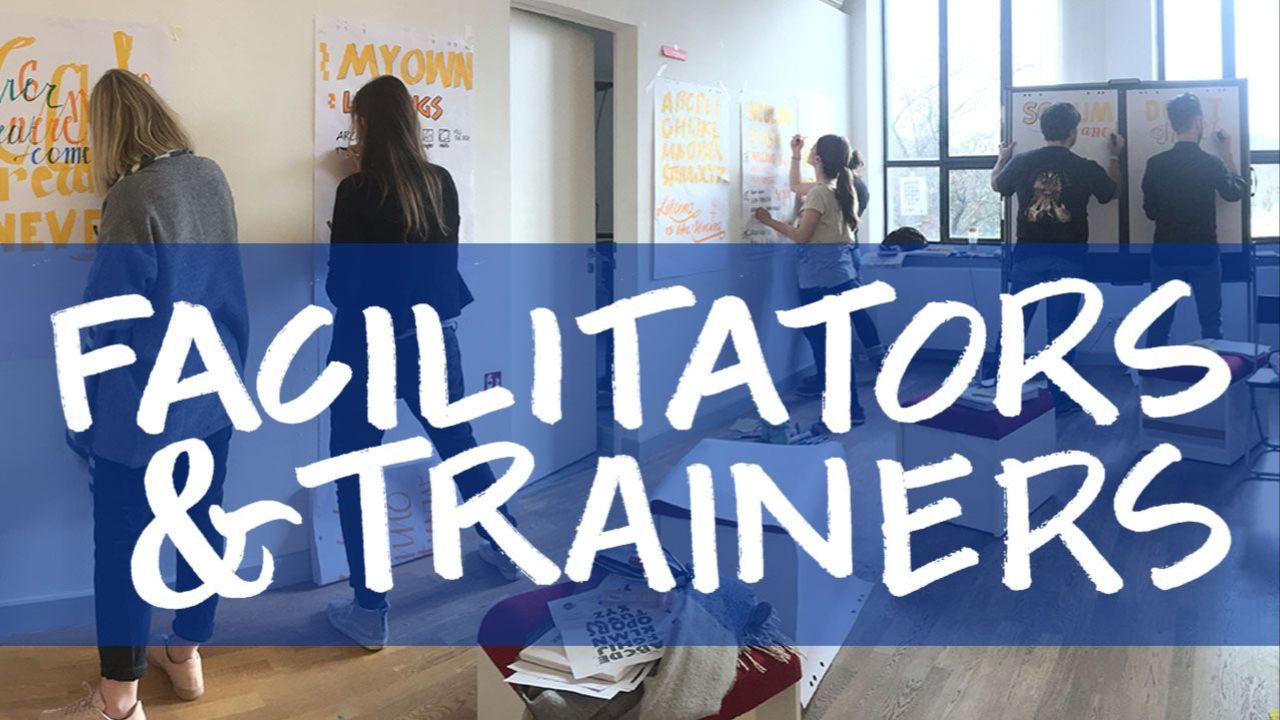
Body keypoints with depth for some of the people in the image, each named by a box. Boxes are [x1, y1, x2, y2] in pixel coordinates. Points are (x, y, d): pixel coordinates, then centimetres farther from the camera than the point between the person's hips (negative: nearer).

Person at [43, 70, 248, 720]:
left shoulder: (135, 197, -21)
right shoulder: (212, 177, 0)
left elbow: (106, 317, -15)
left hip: (142, 405, -7)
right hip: (211, 394, 7)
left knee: (121, 544, 4)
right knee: (201, 524, 16)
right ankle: (186, 657, 31)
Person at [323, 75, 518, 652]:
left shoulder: (357, 192, -15)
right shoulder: (442, 182, 0)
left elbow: (340, 285, -12)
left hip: (370, 345, -5)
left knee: (355, 475, 7)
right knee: (459, 446, 25)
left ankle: (370, 612, 12)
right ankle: (505, 550, 43)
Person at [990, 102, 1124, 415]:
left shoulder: (1021, 162, -2)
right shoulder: (1085, 168, -4)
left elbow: (996, 185, 20)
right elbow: (1111, 192, 17)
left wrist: (1003, 157, 39)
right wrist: (1114, 157, 32)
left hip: (1028, 256, 1)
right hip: (1067, 260, -1)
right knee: (1059, 330, 4)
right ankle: (1059, 400, 10)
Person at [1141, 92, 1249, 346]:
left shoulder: (1155, 164, -6)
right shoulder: (1212, 163, -11)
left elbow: (1150, 211, 3)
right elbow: (1236, 192, 9)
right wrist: (1227, 154, 17)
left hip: (1166, 253, 2)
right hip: (1204, 253, -2)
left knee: (1159, 322, 9)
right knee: (1210, 322, 10)